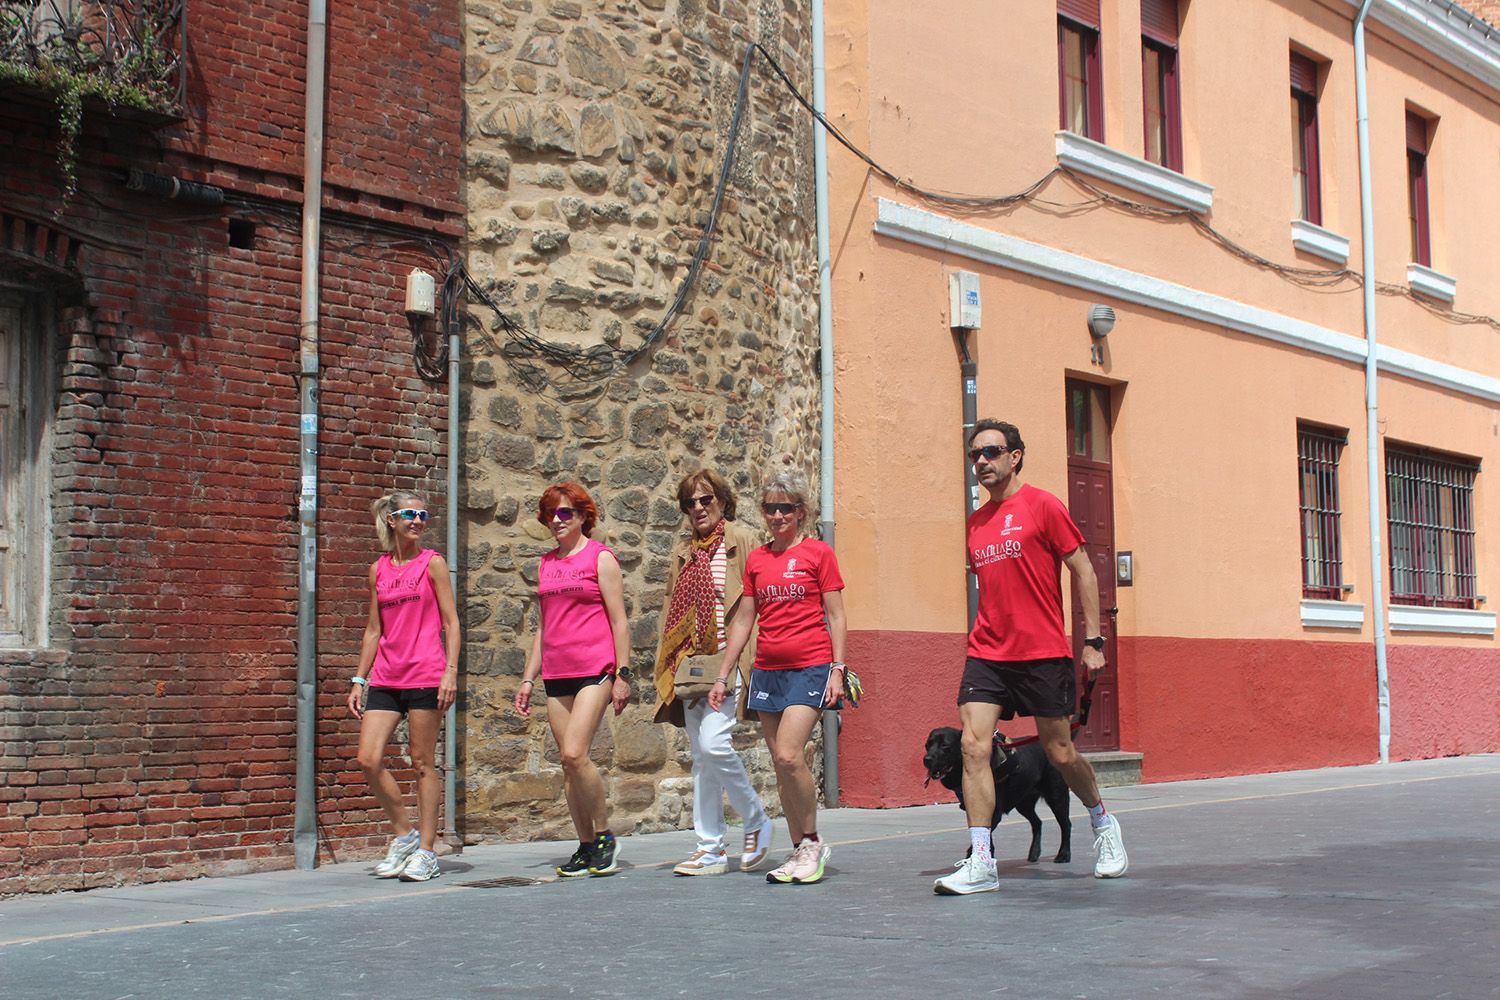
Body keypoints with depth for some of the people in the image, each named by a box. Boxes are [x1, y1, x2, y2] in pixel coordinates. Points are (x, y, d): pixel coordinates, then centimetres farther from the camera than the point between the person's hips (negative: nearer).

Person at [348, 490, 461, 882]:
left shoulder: (433, 564, 1)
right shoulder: (378, 570, 12)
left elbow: (451, 622, -2)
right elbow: (373, 629, 17)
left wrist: (451, 671, -11)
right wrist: (359, 679, 13)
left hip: (425, 675, -4)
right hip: (385, 677, 4)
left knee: (422, 762, 0)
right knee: (369, 760, -5)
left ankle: (425, 850, 9)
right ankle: (405, 834, 13)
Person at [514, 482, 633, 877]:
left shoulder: (600, 557, -1)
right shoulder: (547, 563, 16)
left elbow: (619, 620, -4)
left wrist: (622, 674, -10)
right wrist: (528, 678, 17)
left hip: (594, 670, -6)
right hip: (557, 674, 6)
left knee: (575, 754, -18)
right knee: (569, 763, 5)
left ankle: (605, 835, -2)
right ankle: (586, 847, 12)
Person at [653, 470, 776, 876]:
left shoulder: (741, 540, 0)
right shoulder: (682, 552, 18)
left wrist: (751, 660, -11)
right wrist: (665, 663, 14)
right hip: (689, 661, 6)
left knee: (713, 744, -19)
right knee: (700, 755, 6)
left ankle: (757, 821, 2)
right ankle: (710, 849, 10)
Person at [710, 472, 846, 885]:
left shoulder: (818, 553, 0)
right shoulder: (756, 560, 11)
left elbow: (836, 617, 0)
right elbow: (743, 620, 15)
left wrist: (837, 669, -8)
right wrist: (722, 676, 13)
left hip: (810, 667, -5)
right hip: (767, 671, 5)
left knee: (788, 755, -17)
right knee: (783, 765, 5)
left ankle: (812, 842, 1)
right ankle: (799, 852, 14)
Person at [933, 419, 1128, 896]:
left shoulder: (1042, 506, -4)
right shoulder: (976, 521, 12)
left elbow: (1084, 572, -3)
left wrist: (1093, 640, -7)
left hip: (1043, 654, -4)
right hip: (986, 654, 5)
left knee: (1060, 752, 6)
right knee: (973, 745, -11)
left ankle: (1103, 823, 35)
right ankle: (980, 863, -9)